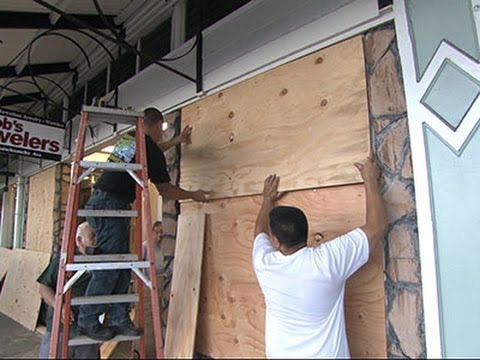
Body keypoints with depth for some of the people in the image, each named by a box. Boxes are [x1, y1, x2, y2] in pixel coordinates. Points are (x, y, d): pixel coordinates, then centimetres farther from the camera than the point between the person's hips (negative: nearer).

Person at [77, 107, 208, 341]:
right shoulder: (152, 151, -7)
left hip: (98, 201, 9)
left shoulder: (128, 138, 17)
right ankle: (88, 322, 6)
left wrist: (179, 140, 51)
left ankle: (118, 318, 15)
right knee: (109, 267, -4)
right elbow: (166, 191, -1)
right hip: (112, 205, -9)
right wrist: (194, 195, 14)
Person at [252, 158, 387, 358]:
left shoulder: (263, 264, -14)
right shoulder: (327, 260, -24)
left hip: (279, 354, 3)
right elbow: (377, 227, -14)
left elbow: (260, 231, 9)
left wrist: (268, 199, 24)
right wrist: (370, 180, -4)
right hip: (326, 354, -2)